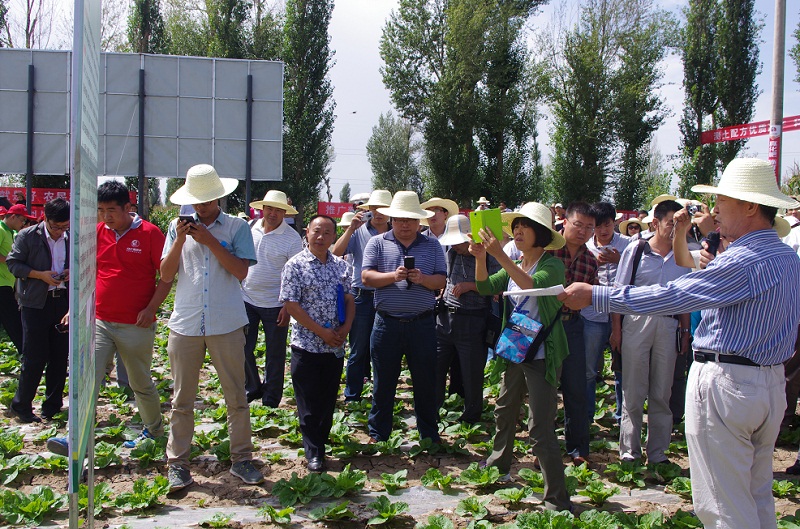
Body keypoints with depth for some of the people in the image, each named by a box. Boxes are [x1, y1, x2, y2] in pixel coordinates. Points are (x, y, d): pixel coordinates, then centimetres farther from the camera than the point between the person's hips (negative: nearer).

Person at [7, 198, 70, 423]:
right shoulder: (27, 236, -4)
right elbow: (12, 263, -4)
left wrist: (72, 272, -5)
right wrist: (40, 274, -16)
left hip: (64, 301, 4)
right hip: (36, 303, -4)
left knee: (60, 356, 9)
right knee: (34, 357, -3)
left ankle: (52, 404, 22)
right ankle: (20, 405, 13)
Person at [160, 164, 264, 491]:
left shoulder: (236, 227, 2)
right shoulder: (178, 227, 8)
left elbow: (241, 271, -8)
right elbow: (166, 275, 4)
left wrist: (210, 241, -13)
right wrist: (180, 240, -8)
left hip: (226, 325, -1)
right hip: (185, 325, 2)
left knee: (237, 397, 6)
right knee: (182, 399, 7)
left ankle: (241, 459, 17)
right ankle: (177, 463, 16)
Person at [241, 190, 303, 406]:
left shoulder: (292, 238, -9)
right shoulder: (250, 229, 2)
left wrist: (288, 306, -14)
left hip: (275, 305, -3)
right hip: (246, 299, 4)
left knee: (275, 355, 6)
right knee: (243, 348, 8)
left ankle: (270, 400, 20)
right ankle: (252, 388, 30)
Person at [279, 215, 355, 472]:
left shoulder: (342, 266, 7)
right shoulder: (295, 265, -7)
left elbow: (349, 300, 12)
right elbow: (291, 304, -12)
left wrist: (345, 328, -6)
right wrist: (322, 332, -15)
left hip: (335, 346, 4)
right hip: (307, 344, -4)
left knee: (328, 399, 12)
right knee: (309, 402, 2)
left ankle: (321, 440, 28)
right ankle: (314, 452, 12)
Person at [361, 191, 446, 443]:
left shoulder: (432, 245, 7)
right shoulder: (377, 243, 4)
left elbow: (442, 281, 1)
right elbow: (366, 277, -5)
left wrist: (422, 278, -18)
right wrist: (393, 276, -21)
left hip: (422, 324, 1)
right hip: (387, 323, 0)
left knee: (426, 381, 9)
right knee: (383, 382, 9)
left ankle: (429, 434, 24)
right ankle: (377, 434, 22)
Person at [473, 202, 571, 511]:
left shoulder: (552, 265, -12)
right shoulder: (514, 266, 10)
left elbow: (533, 285, -32)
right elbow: (485, 287, 1)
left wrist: (499, 255, -38)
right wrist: (480, 258, -17)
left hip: (541, 356, -8)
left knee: (540, 430, -10)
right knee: (504, 412, 22)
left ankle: (558, 500, -2)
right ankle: (499, 466, 44)